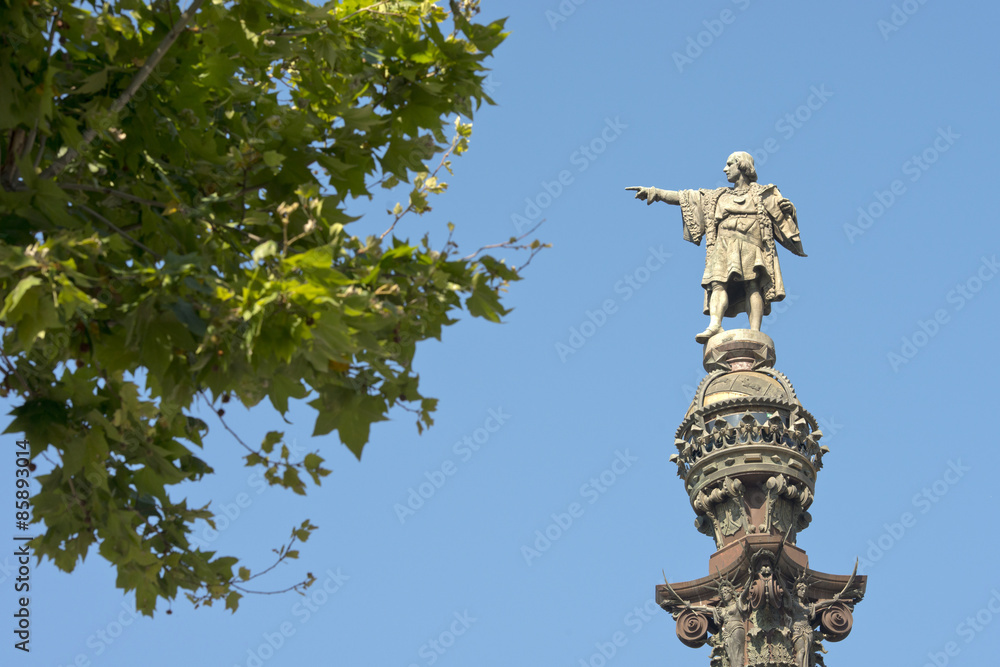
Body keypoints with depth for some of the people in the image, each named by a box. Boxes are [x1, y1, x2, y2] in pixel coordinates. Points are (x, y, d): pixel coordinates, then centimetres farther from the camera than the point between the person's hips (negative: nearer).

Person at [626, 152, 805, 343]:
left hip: (750, 247, -3)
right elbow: (683, 198, 29)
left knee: (752, 285, -22)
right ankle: (715, 326, -42)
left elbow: (782, 212, 10)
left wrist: (787, 208, -13)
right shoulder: (718, 197, 30)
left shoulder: (761, 194, 21)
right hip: (723, 247, 3)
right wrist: (655, 192, 25)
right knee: (719, 283, -22)